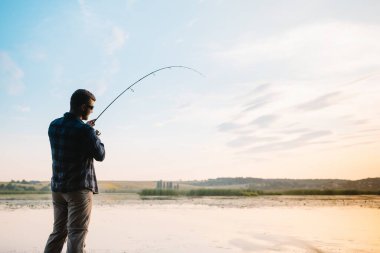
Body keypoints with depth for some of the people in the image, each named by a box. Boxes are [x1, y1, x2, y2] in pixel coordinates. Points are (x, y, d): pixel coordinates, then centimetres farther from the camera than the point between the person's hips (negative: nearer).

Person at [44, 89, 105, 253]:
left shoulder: (54, 125, 4)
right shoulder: (85, 130, -17)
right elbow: (100, 156, -6)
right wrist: (96, 137, 9)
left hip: (57, 187, 7)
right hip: (79, 188, -7)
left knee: (58, 231, 17)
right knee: (77, 233, -1)